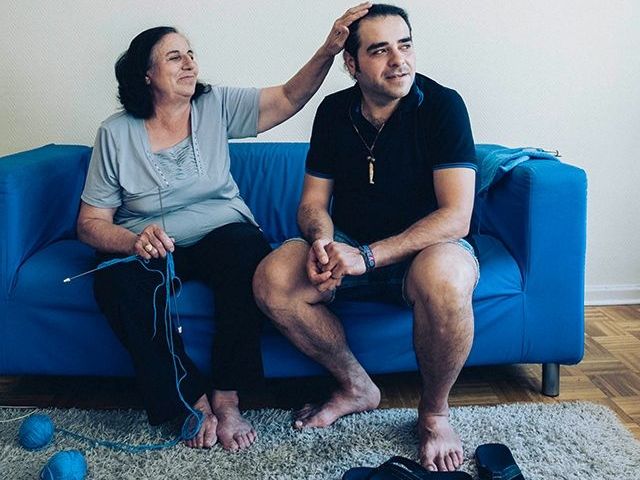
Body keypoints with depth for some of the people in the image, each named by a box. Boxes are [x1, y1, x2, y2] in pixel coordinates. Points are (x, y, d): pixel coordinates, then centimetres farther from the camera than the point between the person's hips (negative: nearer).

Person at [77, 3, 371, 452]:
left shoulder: (216, 106, 1)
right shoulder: (117, 133, -3)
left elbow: (289, 98, -6)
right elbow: (90, 223, -5)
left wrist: (328, 50, -23)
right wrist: (133, 241, -27)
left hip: (221, 235, 1)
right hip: (145, 248, 0)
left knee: (248, 247, -34)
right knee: (116, 280, -33)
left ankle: (226, 397, -22)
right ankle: (193, 400, -17)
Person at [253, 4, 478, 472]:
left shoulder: (442, 105, -14)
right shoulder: (334, 111, 0)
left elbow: (456, 217, -22)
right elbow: (313, 202, 4)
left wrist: (369, 256, -30)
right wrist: (321, 239, -21)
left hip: (425, 246, -4)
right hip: (349, 248, 4)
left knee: (443, 279, -39)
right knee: (271, 280, -21)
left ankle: (435, 411, -8)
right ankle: (356, 386, 3)